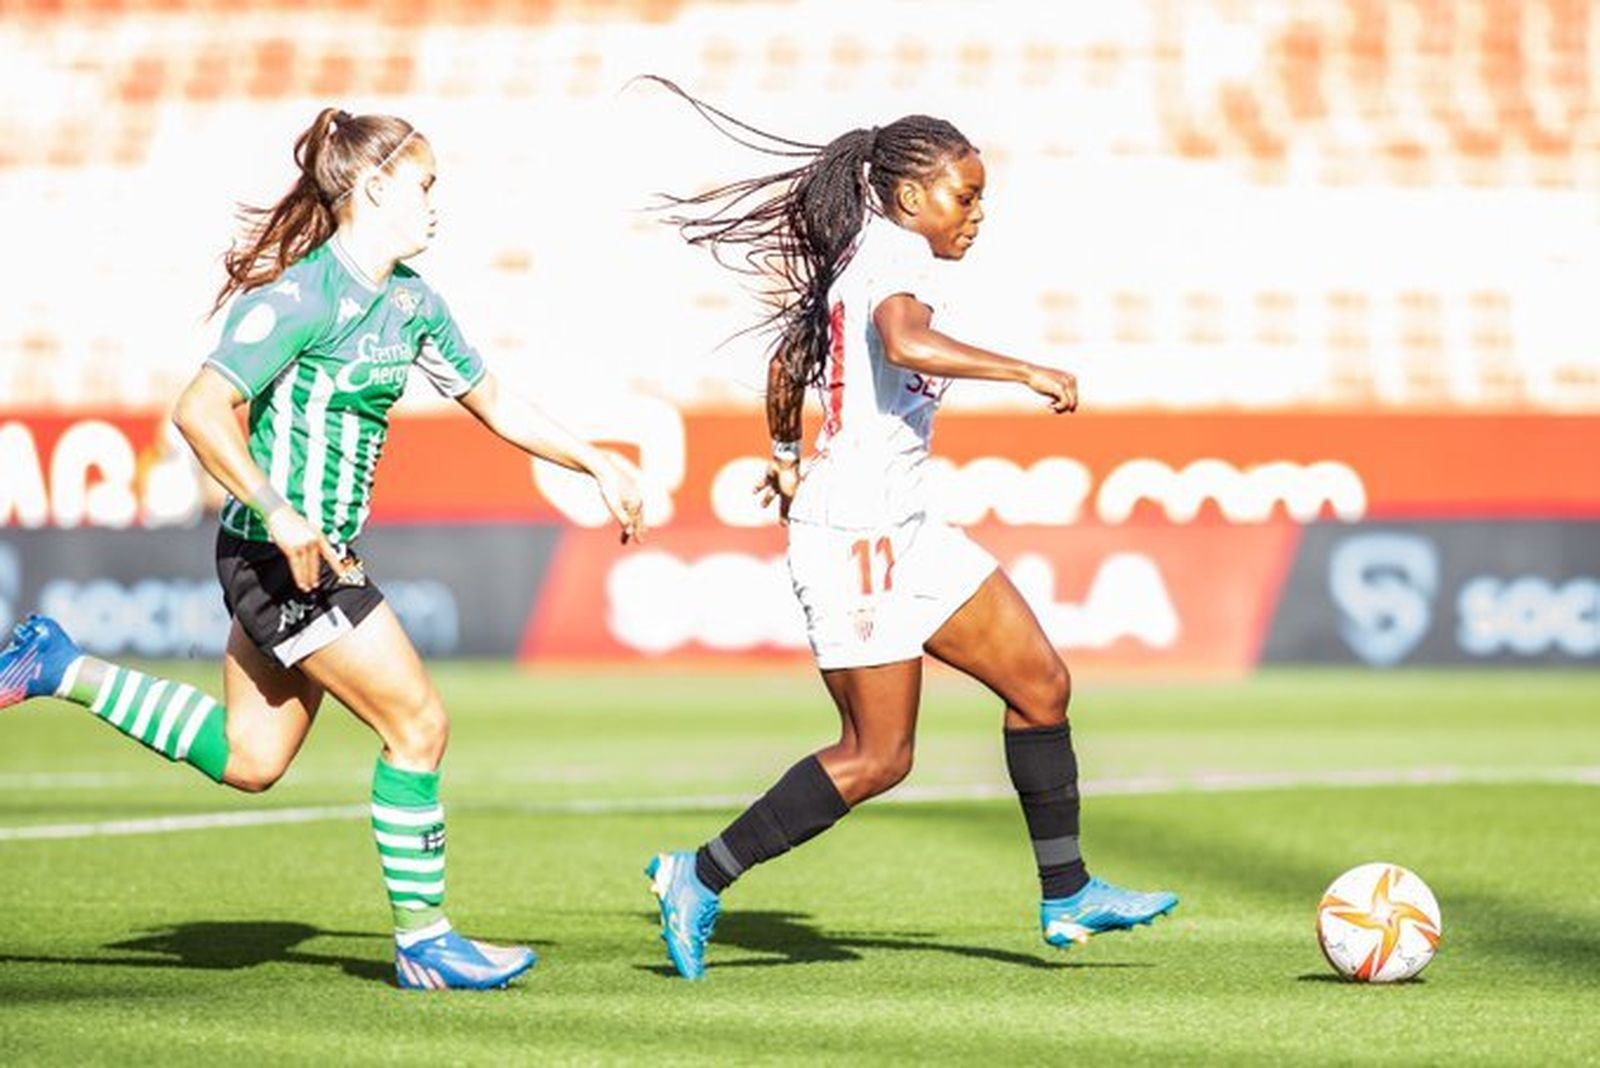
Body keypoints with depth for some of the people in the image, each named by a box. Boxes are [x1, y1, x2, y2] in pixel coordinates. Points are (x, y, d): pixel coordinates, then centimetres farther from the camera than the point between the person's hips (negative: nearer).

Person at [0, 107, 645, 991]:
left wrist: (595, 463, 16)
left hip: (317, 554, 9)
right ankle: (423, 942, 6)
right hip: (282, 555, -9)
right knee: (418, 724, -5)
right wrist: (281, 514, -31)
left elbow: (492, 402, 20)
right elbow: (201, 411, -24)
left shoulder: (411, 301, 9)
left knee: (249, 760, 16)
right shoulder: (305, 296, -18)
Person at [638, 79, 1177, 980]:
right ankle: (701, 878, 2)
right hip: (858, 533, -11)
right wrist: (1029, 372, -31)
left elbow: (789, 361, 28)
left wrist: (786, 457, 44)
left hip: (904, 530, 11)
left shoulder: (861, 257, 15)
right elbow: (907, 343, -37)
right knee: (878, 757, -7)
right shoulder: (899, 258, -14)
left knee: (1042, 684, 8)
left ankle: (1068, 895, 14)